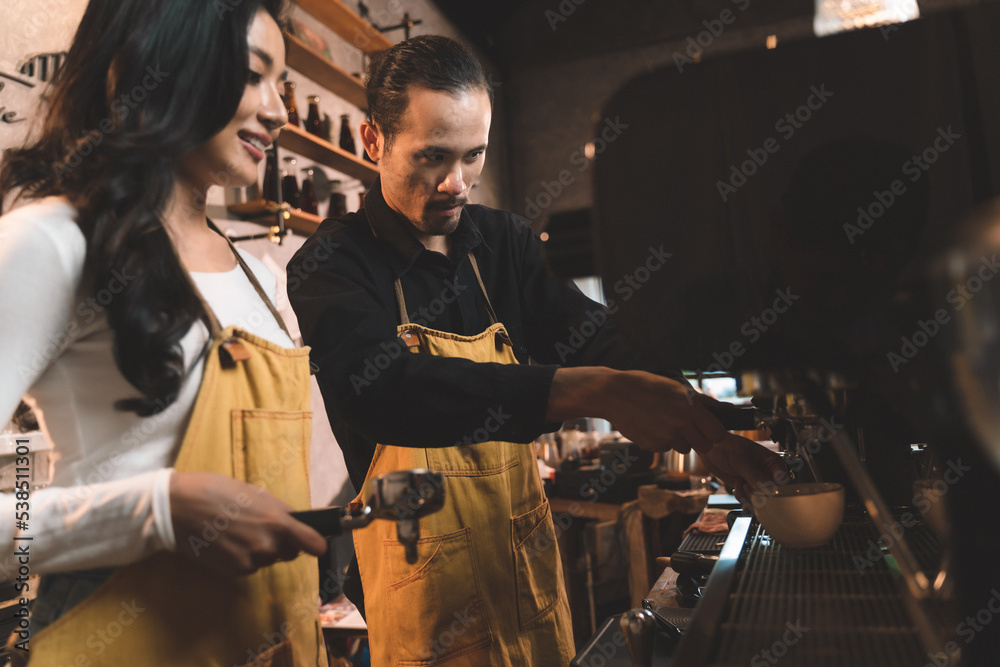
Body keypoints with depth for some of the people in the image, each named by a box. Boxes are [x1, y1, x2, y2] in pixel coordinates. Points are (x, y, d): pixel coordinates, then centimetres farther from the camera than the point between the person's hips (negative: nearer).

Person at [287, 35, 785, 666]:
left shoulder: (505, 243, 2)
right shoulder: (332, 265, -15)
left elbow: (597, 341, -7)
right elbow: (381, 389, -33)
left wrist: (705, 430, -25)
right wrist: (594, 392, -41)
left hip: (530, 560, 6)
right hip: (420, 581, -5)